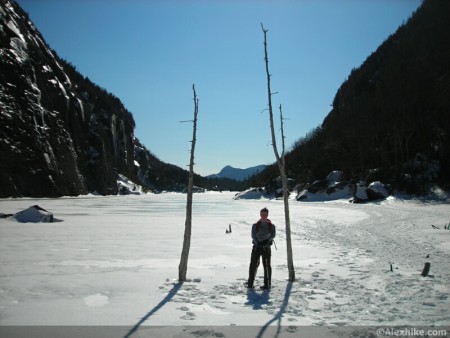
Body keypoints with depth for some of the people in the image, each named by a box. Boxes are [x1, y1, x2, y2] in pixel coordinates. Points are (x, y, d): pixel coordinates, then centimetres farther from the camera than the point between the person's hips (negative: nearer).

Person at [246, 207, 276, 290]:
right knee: (253, 264, 0)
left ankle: (267, 284, 8)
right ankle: (250, 283, 10)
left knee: (267, 265, 1)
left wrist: (267, 241, -21)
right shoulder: (255, 225, 5)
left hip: (266, 247, 0)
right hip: (257, 246, 0)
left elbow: (273, 235, -5)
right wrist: (257, 243, -19)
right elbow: (253, 235, -4)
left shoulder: (271, 225, 6)